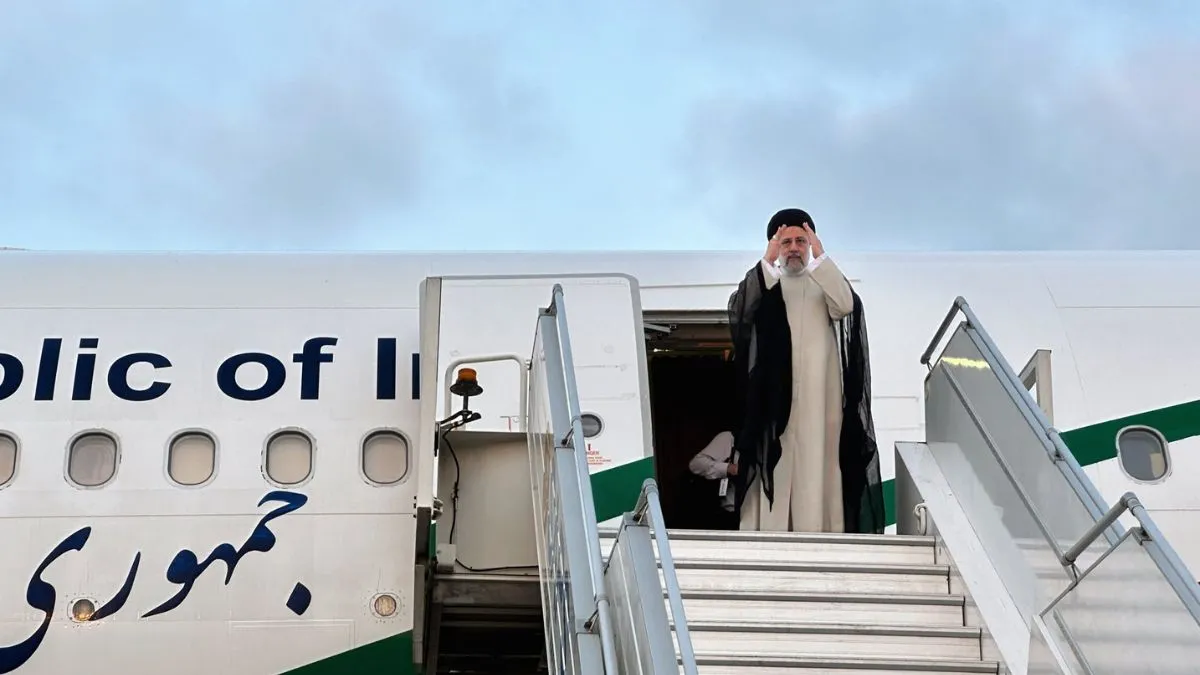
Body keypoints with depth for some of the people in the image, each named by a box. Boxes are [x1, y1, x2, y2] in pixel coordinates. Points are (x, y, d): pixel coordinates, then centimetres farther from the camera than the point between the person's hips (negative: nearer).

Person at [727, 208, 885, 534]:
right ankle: (770, 529, -5)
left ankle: (818, 529, -5)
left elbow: (846, 307, -11)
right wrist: (767, 261, -20)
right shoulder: (762, 282, 11)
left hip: (819, 392, 0)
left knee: (817, 459, -4)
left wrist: (820, 257, -19)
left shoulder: (827, 280, 12)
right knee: (775, 461, -5)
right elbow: (737, 310, -10)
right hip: (774, 389, 0)